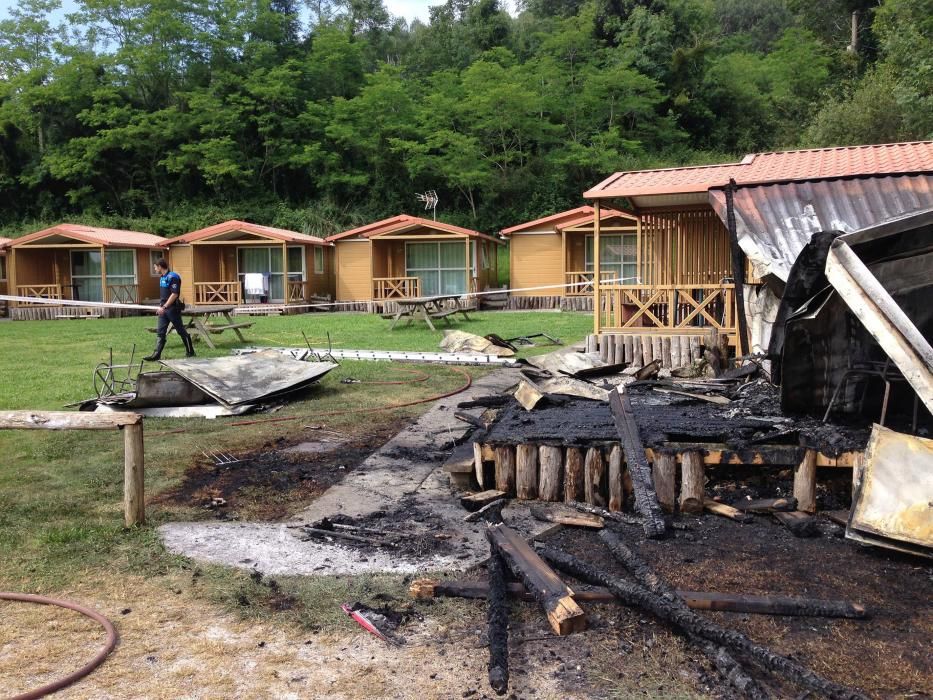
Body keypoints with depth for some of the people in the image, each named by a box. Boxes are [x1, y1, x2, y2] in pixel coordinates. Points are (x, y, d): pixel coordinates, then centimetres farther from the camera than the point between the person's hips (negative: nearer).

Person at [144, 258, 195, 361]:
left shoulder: (172, 277, -16)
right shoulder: (162, 278, 13)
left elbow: (174, 294, -22)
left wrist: (164, 307, -22)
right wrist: (161, 306, 19)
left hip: (173, 309, -9)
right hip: (164, 309, 9)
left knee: (181, 331, 3)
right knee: (160, 332, 3)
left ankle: (190, 351, 15)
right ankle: (156, 354, 2)